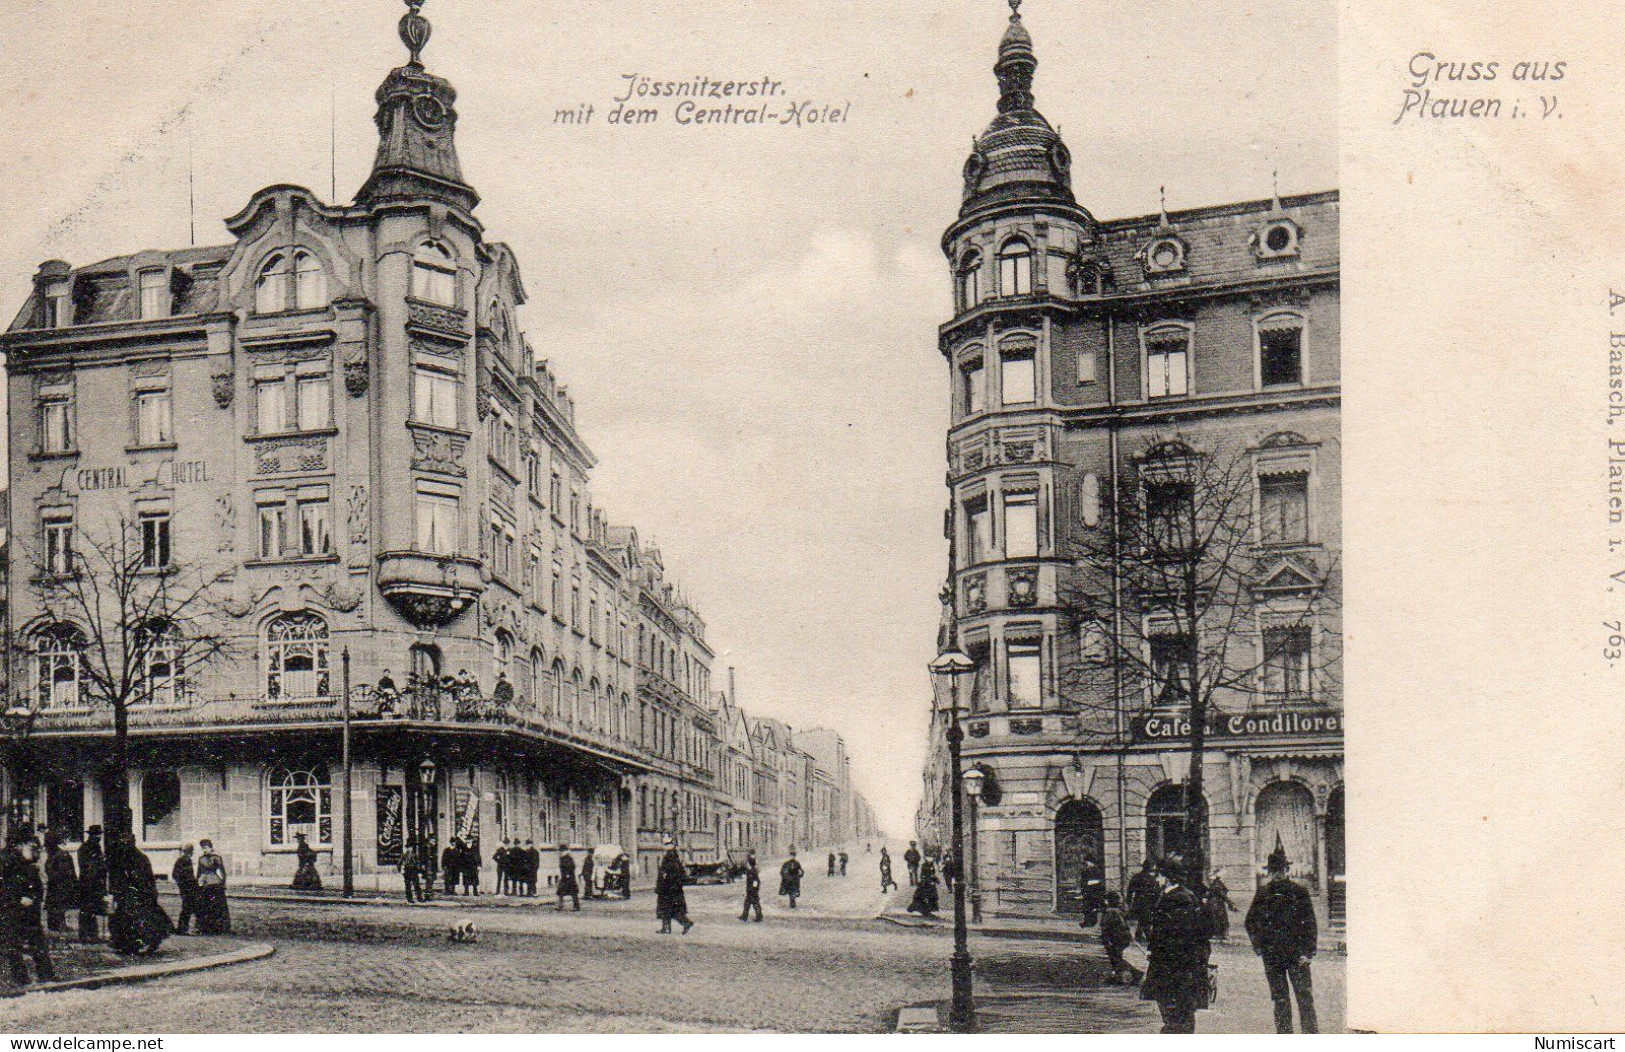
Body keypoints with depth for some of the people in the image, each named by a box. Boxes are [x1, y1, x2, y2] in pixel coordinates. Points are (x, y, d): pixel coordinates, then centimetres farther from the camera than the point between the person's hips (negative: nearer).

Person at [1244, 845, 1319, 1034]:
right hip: (1272, 955, 2)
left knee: (1305, 996, -7)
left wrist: (1307, 951, -8)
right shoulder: (1263, 893, 8)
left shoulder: (1299, 891, 1)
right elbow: (1250, 922, 18)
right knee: (1280, 999, 6)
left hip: (1297, 954, -2)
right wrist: (1258, 945, 8)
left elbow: (1310, 923, -1)